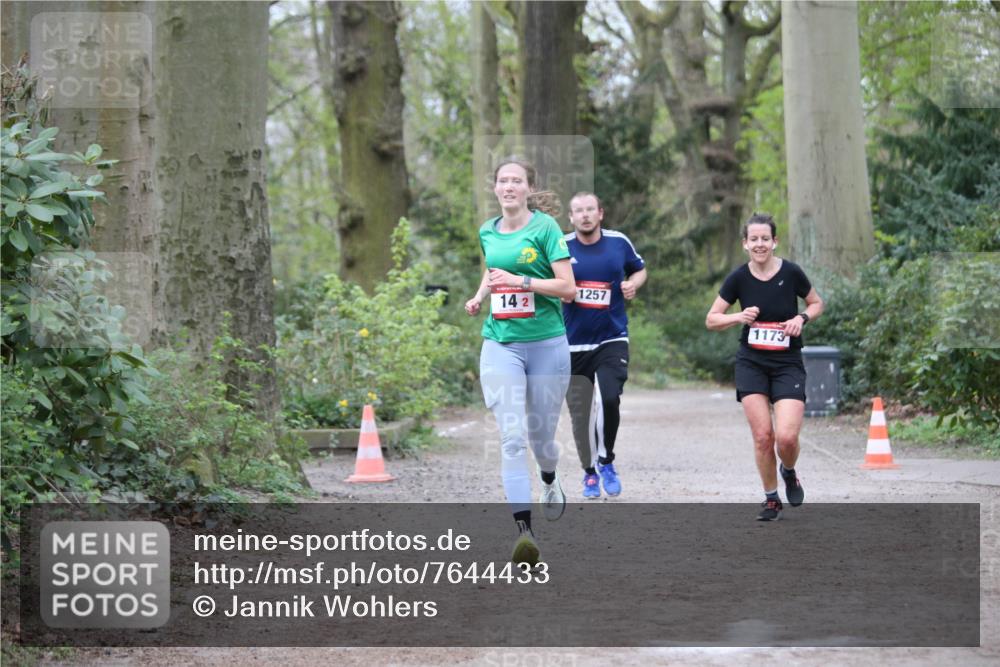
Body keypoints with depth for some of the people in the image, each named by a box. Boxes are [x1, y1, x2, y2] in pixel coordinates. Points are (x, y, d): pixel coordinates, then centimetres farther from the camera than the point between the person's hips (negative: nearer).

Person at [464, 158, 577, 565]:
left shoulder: (545, 228, -6)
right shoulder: (487, 232, 9)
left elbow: (568, 287, -10)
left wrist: (520, 281, -18)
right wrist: (479, 296, 11)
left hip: (546, 344, -2)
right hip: (500, 344, 2)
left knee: (541, 436, 9)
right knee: (512, 437, -13)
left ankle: (550, 483, 46)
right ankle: (523, 528, -19)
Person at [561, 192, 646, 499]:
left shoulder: (619, 242, 2)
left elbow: (639, 269, 19)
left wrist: (633, 284, -3)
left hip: (611, 340, 0)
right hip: (573, 344, 0)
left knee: (609, 399, -18)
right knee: (580, 413, 3)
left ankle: (606, 461, 6)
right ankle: (590, 472, 23)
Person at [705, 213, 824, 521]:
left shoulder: (791, 273, -8)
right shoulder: (739, 278, -5)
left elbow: (817, 303, 9)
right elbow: (711, 320, 3)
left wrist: (801, 318, -11)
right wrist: (739, 317, -15)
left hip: (788, 364, -1)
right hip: (751, 364, 1)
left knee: (786, 436, -15)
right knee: (762, 435, -7)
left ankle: (789, 472, 20)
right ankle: (771, 498, 13)